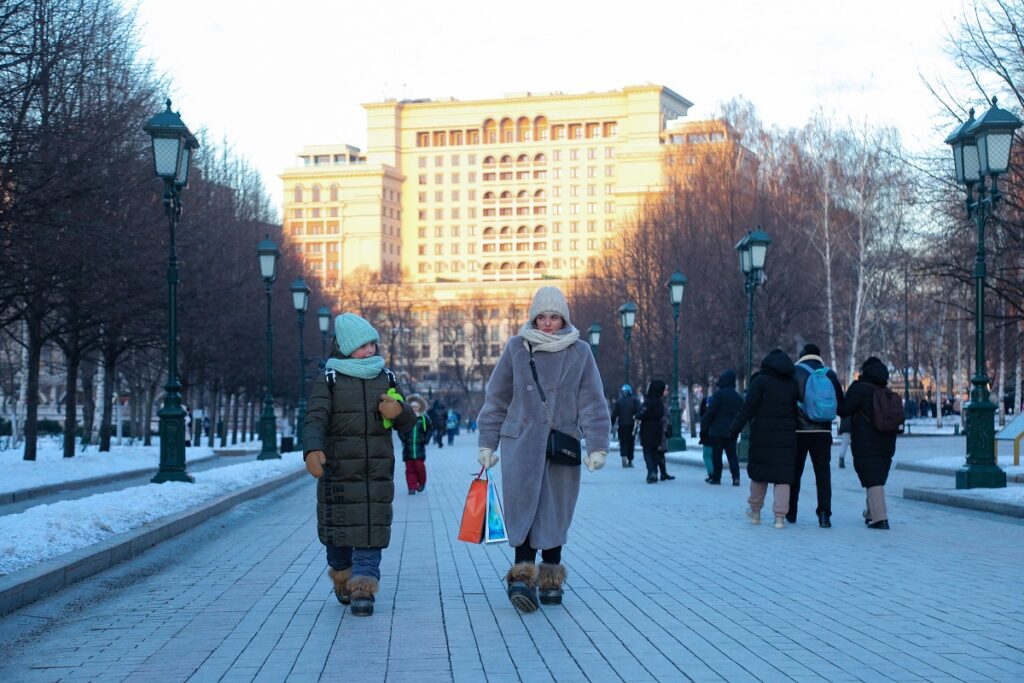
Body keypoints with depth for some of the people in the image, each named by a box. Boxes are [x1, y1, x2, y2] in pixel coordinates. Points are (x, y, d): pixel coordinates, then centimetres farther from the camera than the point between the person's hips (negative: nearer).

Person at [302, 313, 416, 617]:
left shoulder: (386, 378, 11)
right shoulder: (329, 381, 0)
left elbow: (408, 423, 12)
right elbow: (315, 419, -13)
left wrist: (398, 411, -13)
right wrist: (312, 450, -34)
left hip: (378, 472, 2)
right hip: (338, 470, -2)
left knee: (371, 529, -5)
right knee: (339, 525, 6)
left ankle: (363, 589, -4)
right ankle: (342, 577, 31)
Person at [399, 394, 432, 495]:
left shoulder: (424, 418, 3)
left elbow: (430, 429, 14)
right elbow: (400, 429, 11)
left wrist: (425, 440, 6)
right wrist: (403, 439, 0)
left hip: (419, 447, -1)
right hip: (408, 448, 1)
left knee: (419, 465, -7)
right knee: (410, 468, 0)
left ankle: (421, 483, 18)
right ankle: (412, 487, 7)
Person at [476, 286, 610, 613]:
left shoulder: (580, 351, 4)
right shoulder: (516, 347, 3)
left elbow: (593, 402, 3)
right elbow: (496, 398, 9)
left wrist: (597, 446, -5)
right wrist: (487, 443, 7)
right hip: (521, 442, -1)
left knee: (556, 511, 5)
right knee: (523, 506, -10)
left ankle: (550, 578, 15)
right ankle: (522, 576, -12)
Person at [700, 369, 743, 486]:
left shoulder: (718, 394, -11)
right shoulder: (737, 396, 11)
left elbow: (710, 411, -13)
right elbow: (741, 413, 17)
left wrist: (704, 426, -4)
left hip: (718, 430, -5)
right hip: (732, 431, 5)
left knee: (716, 455, 3)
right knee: (732, 454, 6)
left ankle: (716, 477, 7)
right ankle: (736, 477, -7)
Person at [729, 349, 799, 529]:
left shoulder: (760, 381, -3)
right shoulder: (792, 384, 11)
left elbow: (748, 407, -9)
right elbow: (797, 410, 10)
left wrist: (735, 429, -7)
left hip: (762, 436, -3)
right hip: (786, 436, 3)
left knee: (758, 473, 11)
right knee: (782, 476, 2)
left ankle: (755, 510, 23)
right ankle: (780, 516, -5)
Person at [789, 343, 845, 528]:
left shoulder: (795, 372, -4)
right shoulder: (830, 374, 5)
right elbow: (841, 403, 10)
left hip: (799, 430, -2)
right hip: (822, 431, 2)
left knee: (795, 471, 10)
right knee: (823, 473, 2)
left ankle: (791, 512, 17)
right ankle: (824, 514, -9)